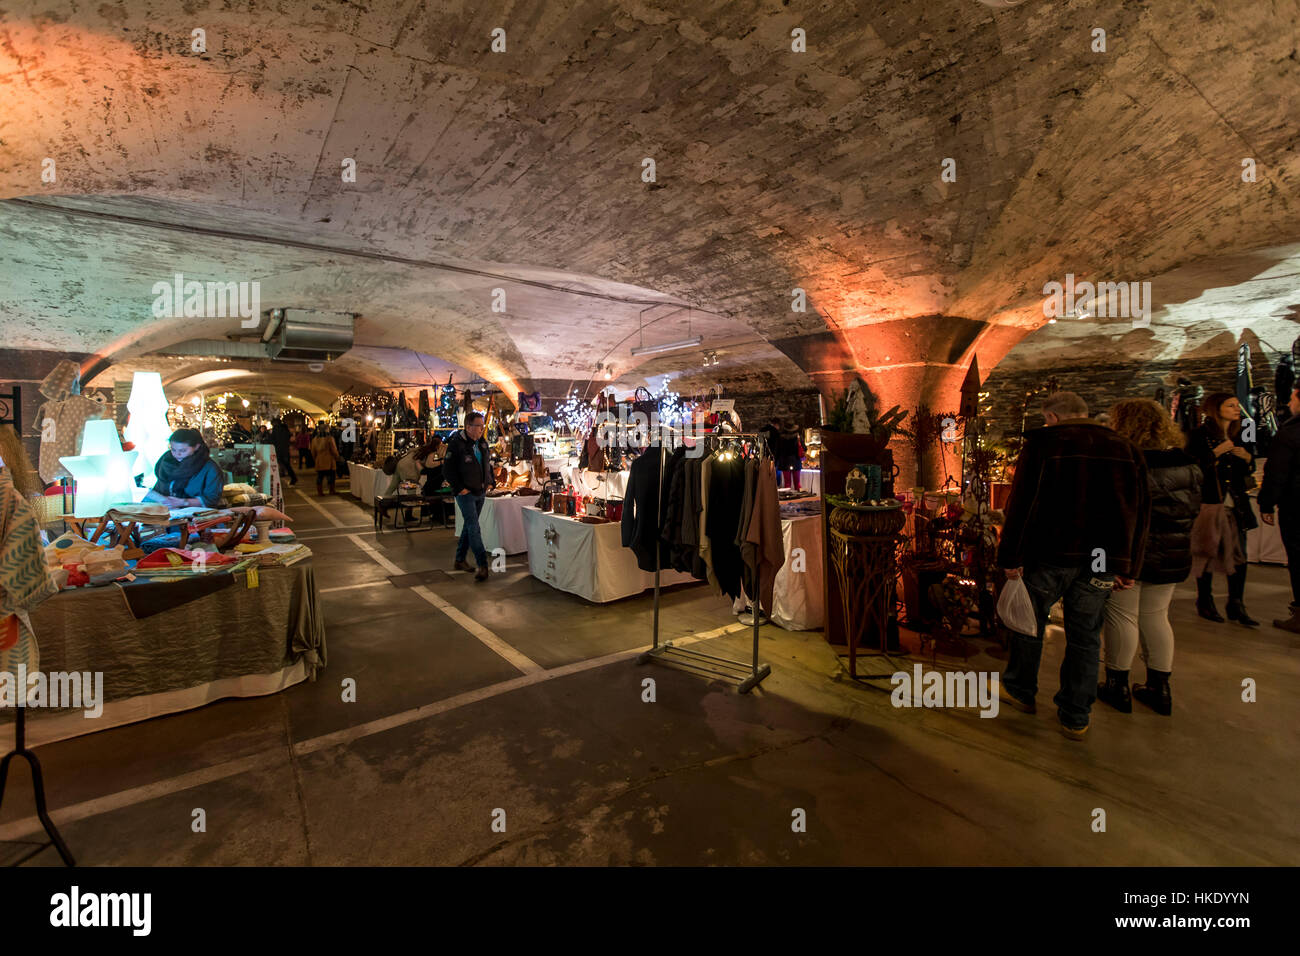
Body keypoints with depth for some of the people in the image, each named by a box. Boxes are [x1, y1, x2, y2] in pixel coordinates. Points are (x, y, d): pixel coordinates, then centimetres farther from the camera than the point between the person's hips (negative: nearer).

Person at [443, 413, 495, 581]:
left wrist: (490, 482, 11)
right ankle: (482, 565, -11)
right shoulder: (456, 444, -12)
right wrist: (459, 488, -16)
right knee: (474, 528, -11)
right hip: (466, 493, -7)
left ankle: (460, 560, 27)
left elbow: (488, 463, 22)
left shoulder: (482, 443, 9)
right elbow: (447, 470, -11)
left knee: (469, 526, 15)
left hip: (480, 492, 7)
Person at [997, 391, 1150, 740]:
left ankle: (1020, 690, 29)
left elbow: (1020, 504, -10)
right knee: (1085, 636, 11)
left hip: (1049, 556, -4)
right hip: (1102, 562, 4)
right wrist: (1128, 567, 14)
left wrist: (1011, 557, -6)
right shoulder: (1125, 449, 9)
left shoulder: (1041, 443, -6)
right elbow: (1140, 512, 10)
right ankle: (1076, 717, 19)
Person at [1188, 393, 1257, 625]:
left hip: (1235, 505, 6)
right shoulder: (1200, 435, -6)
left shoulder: (1237, 436, 14)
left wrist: (1247, 458, 1)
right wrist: (1217, 453, -21)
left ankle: (1236, 606, 13)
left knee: (1239, 555, 4)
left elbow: (1247, 472, 21)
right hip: (1208, 503, -6)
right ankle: (1204, 603, 14)